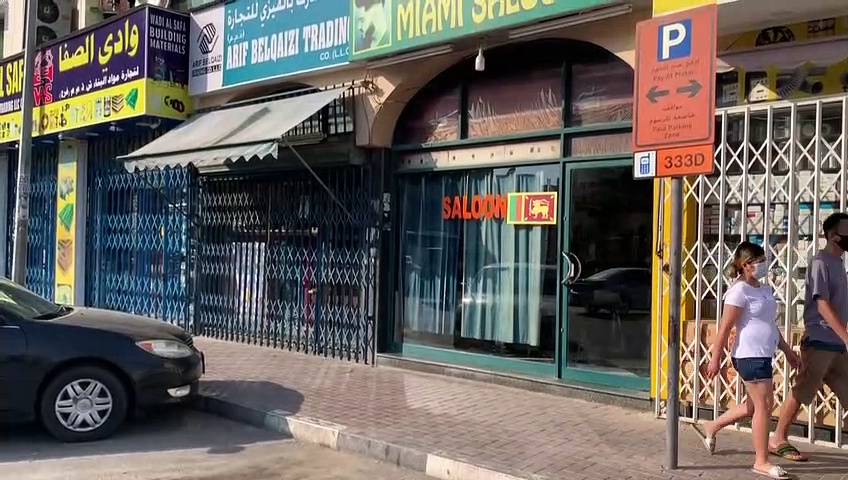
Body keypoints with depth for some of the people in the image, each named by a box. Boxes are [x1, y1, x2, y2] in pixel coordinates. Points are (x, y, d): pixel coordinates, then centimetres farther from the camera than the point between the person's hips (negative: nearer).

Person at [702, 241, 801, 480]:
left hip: (763, 356, 10)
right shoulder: (739, 291, -13)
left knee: (753, 406, 17)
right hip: (750, 356, -10)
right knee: (764, 404, -6)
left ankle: (712, 427, 34)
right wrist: (715, 359, -15)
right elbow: (725, 328, -14)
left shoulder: (764, 290, 15)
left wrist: (787, 350, 24)